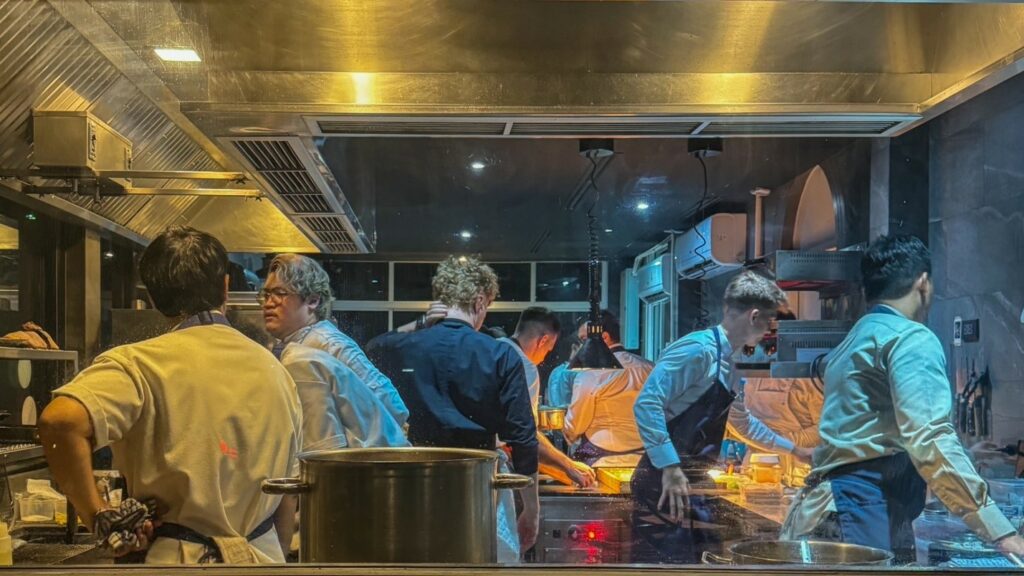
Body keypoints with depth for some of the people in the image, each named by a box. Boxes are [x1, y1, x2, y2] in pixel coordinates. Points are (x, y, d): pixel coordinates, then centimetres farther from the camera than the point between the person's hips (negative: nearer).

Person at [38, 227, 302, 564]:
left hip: (182, 559, -4)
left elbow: (61, 421, -29)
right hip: (266, 555, 4)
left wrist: (97, 516, -19)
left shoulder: (143, 363, -12)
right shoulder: (273, 369, 4)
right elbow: (288, 496, 9)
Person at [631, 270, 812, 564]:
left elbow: (742, 422, 33)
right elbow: (646, 404, -25)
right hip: (664, 484, -10)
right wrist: (671, 469, -28)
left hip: (690, 484, 10)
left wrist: (793, 449, 41)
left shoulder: (726, 365, 15)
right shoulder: (699, 349, -15)